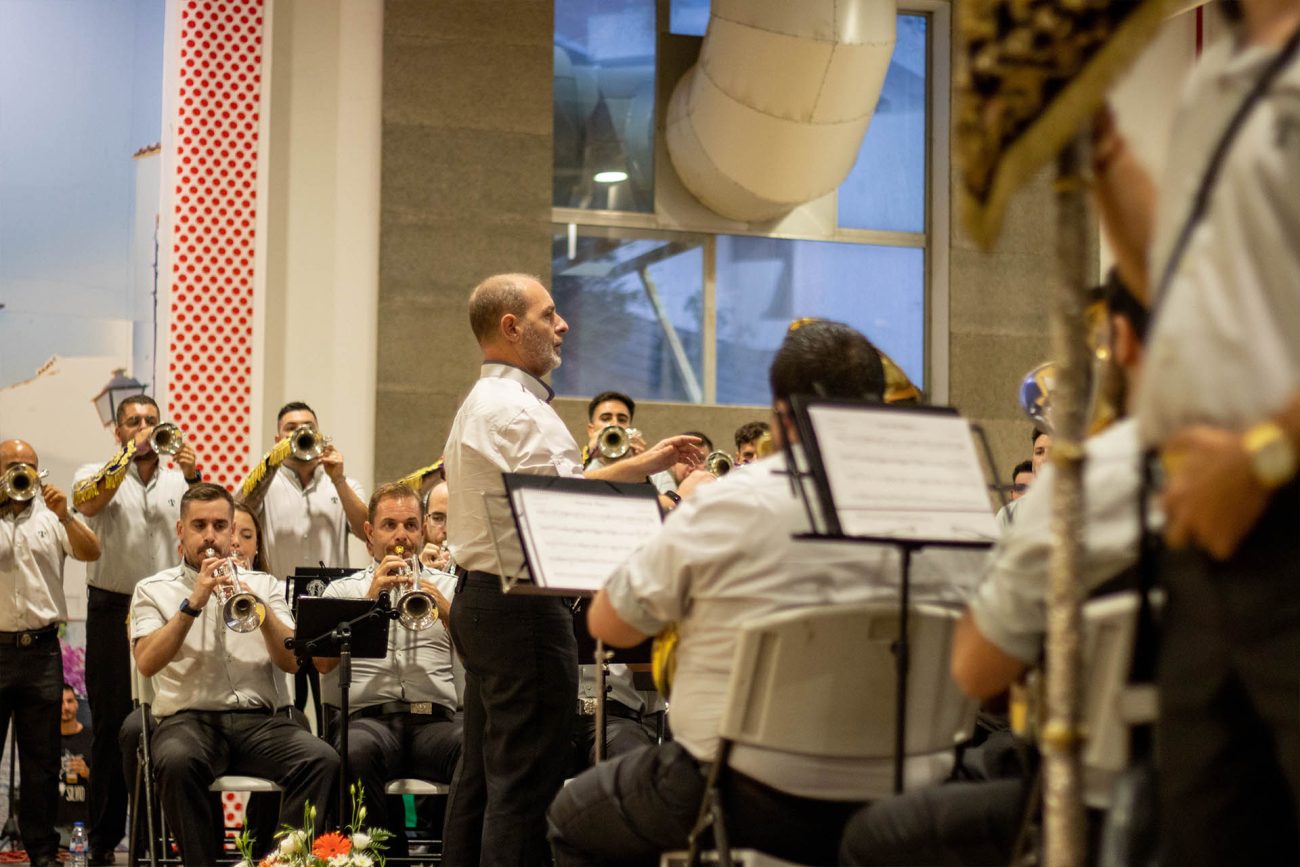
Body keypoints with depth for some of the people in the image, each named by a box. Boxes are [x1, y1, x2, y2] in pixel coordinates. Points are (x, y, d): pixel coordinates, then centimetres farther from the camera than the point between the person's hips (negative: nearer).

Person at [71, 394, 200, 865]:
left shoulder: (178, 478, 12)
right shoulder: (98, 474, 6)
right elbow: (87, 502, -16)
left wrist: (193, 477, -16)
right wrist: (131, 451, -16)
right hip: (114, 610, -2)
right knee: (112, 724, 1)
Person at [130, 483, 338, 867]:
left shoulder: (263, 585, 19)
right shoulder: (153, 590, 13)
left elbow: (293, 661, 6)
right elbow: (147, 663, -5)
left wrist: (261, 610, -11)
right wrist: (193, 603, -13)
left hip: (260, 718, 2)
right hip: (189, 717, -2)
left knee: (323, 760, -28)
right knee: (176, 761, -37)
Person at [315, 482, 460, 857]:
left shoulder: (448, 587, 23)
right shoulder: (342, 589, 20)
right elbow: (323, 661, 2)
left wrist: (445, 610, -8)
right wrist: (371, 597, -4)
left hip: (436, 718, 0)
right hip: (368, 717, 0)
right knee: (358, 753, -38)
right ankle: (388, 854, -21)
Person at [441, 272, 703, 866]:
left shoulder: (483, 403, 19)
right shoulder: (517, 410, -16)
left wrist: (644, 464, 16)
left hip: (480, 600, 11)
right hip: (523, 609, -11)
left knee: (481, 774, 14)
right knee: (526, 784, -8)